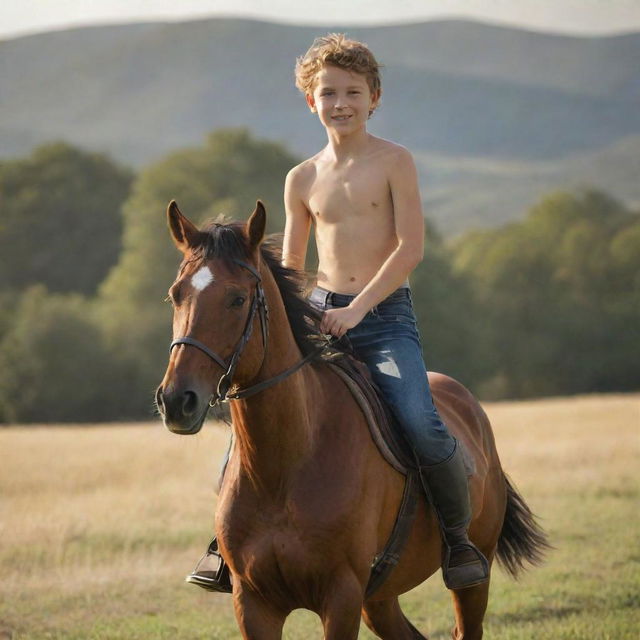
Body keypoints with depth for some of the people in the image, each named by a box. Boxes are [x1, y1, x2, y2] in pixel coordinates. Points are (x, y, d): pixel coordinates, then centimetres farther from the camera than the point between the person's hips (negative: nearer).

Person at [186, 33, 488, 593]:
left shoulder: (394, 162, 0)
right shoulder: (303, 179, 11)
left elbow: (410, 247, -9)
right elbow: (289, 267, 18)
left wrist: (357, 308, -17)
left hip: (385, 315, -4)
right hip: (318, 312, 4)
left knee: (422, 427, -23)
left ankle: (458, 539, 0)